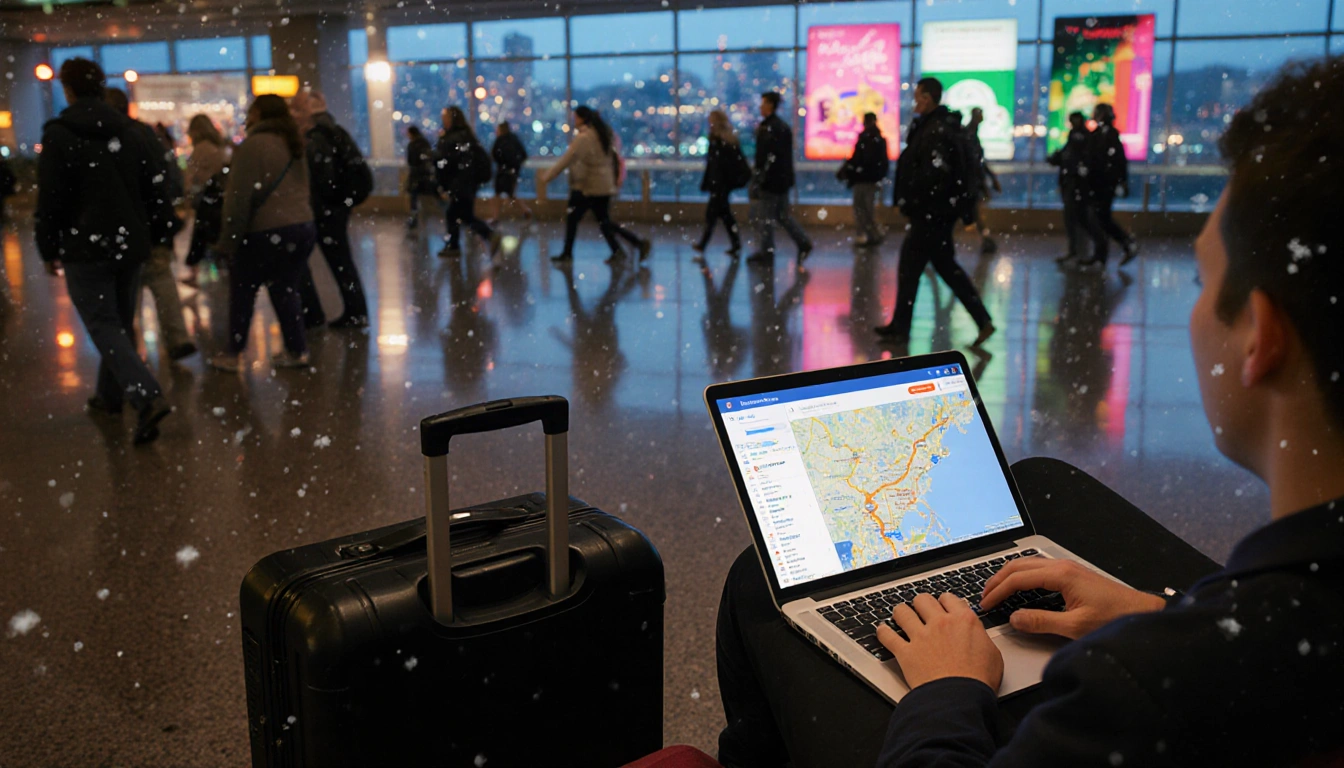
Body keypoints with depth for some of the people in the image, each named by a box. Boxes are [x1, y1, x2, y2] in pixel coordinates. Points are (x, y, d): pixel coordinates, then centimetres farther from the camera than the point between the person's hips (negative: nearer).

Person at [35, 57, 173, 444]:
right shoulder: (132, 133, 7)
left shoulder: (58, 135, -9)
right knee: (120, 323, 18)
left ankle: (147, 397, -22)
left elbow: (50, 201, -9)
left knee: (104, 326, -5)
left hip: (85, 248, -5)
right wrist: (152, 234, 16)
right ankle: (110, 395, 31)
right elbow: (157, 191, 7)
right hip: (129, 244, 6)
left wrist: (48, 250, 1)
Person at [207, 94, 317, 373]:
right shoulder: (294, 146, 15)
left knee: (242, 293, 7)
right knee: (286, 291, 13)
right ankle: (297, 351, 11)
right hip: (304, 227, 7)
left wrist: (228, 241, -9)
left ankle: (232, 355, 12)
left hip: (266, 233, -7)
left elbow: (239, 198, -13)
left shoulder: (252, 145, -10)